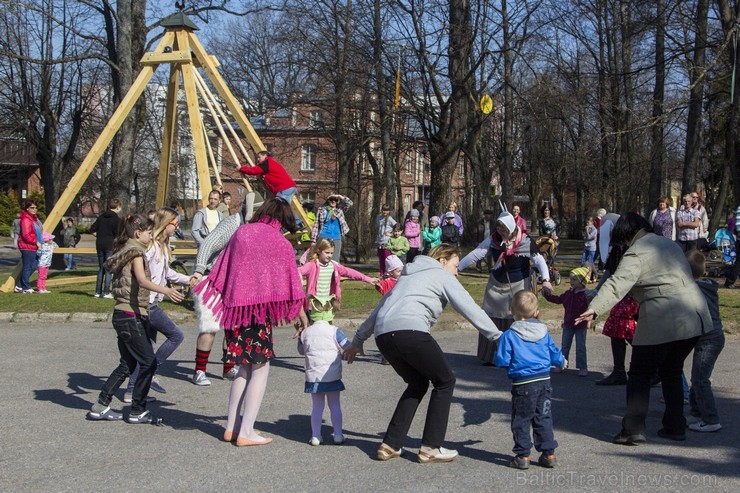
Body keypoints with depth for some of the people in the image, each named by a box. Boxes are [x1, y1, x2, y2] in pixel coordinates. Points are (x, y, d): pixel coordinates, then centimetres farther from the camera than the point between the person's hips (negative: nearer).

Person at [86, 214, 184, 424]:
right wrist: (166, 290, -41)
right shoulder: (136, 251, -11)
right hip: (132, 315, -10)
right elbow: (142, 280, -26)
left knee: (127, 364, 14)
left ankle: (100, 407, 14)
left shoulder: (124, 250, 16)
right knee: (148, 362, -3)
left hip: (122, 315, 10)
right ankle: (138, 411, 2)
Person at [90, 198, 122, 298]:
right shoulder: (117, 219, -9)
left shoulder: (101, 217, 8)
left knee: (101, 268, 13)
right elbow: (117, 234, -14)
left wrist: (99, 236, 15)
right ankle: (106, 292, -3)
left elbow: (92, 230, 6)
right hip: (109, 246, -6)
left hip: (99, 245, 6)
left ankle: (98, 292, 14)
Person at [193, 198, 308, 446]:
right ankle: (246, 432, -1)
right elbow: (291, 286, -3)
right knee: (260, 368, 3)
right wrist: (301, 316, 7)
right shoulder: (280, 243, -4)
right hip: (259, 309, -5)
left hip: (233, 308, 5)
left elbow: (222, 271, 10)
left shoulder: (241, 232, 8)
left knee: (244, 367, 16)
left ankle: (232, 427, 17)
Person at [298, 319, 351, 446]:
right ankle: (338, 435, 6)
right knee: (334, 405, 7)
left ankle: (315, 436, 7)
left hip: (313, 377, 2)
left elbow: (301, 351, 19)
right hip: (332, 376, -2)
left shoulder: (305, 332, 3)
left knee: (317, 406, 9)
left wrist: (299, 336, 31)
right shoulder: (334, 331, -7)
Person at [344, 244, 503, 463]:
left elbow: (378, 309, 36)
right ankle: (431, 447, 8)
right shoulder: (442, 276, 13)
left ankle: (390, 445, 19)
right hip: (410, 332, -8)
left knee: (418, 383, 24)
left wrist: (358, 340, 42)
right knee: (445, 381, 9)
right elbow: (470, 309, 4)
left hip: (382, 335, 8)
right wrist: (498, 337, 7)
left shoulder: (408, 275, 34)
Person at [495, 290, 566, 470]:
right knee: (543, 418, 14)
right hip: (544, 381, 5)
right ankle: (549, 453, 17)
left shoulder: (509, 335, -10)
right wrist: (562, 363, 35)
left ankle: (522, 456, 6)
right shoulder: (544, 332, 5)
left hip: (523, 384, -5)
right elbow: (554, 354, 13)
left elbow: (502, 361, -12)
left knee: (521, 421, 5)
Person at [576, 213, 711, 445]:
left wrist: (594, 309, -33)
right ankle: (675, 427, 23)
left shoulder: (636, 253, -9)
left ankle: (634, 429, 3)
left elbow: (617, 284, -23)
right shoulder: (669, 244, 17)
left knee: (640, 374, 5)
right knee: (671, 373, 21)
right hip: (695, 318, 8)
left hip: (661, 323, -8)